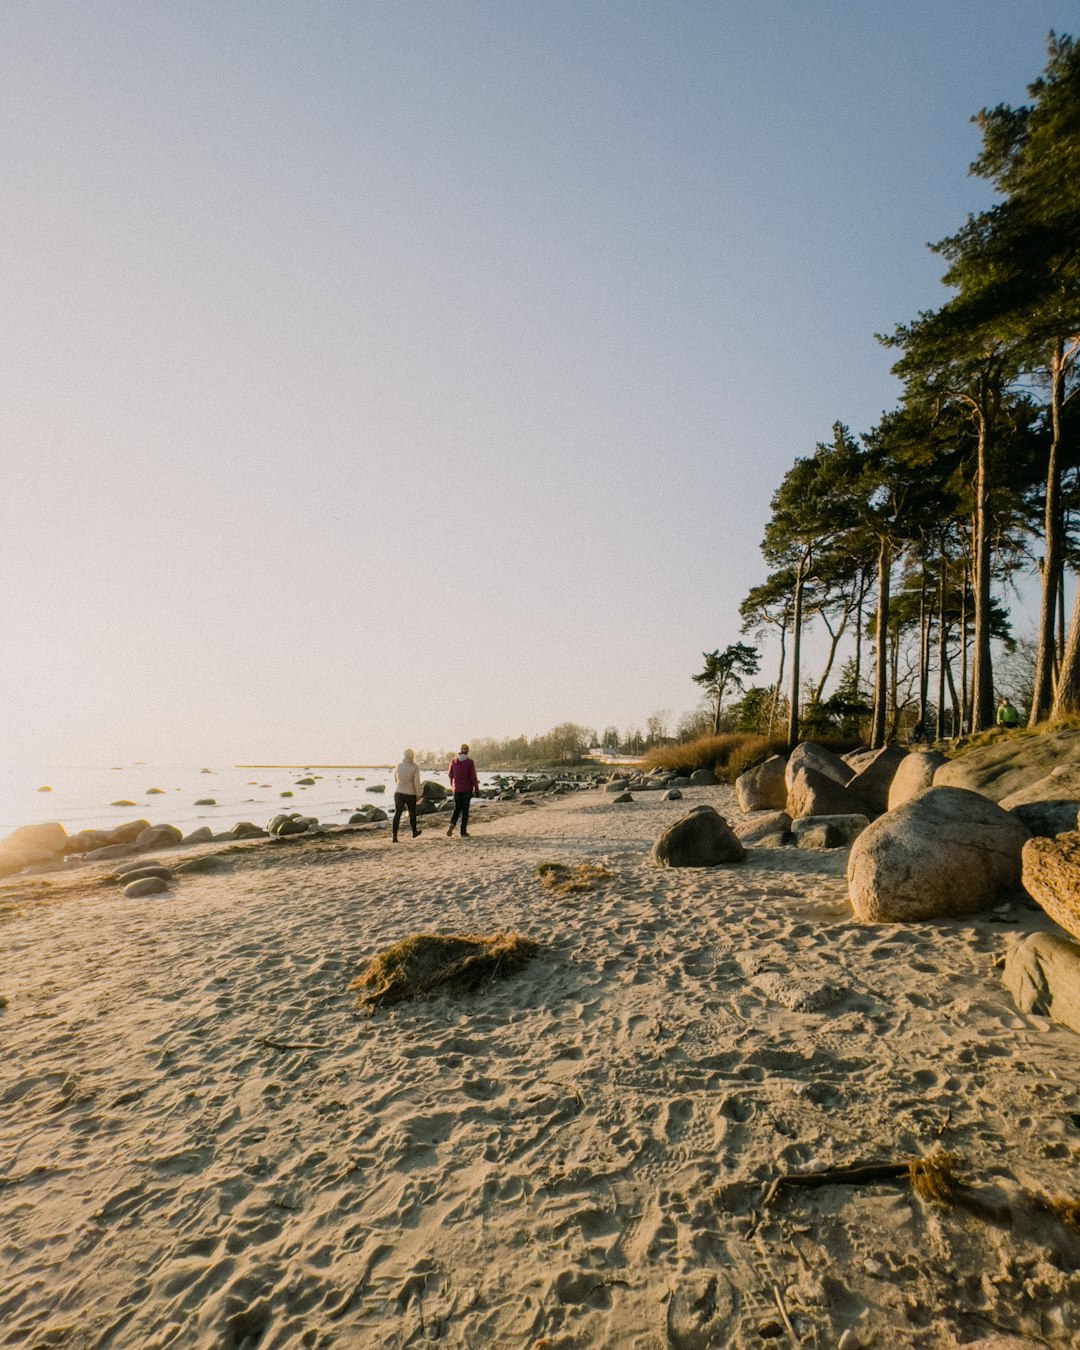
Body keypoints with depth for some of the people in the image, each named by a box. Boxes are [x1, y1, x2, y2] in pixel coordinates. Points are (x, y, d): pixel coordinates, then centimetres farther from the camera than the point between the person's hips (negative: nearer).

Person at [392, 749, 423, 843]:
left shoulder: (399, 765, 0)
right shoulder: (415, 766, -11)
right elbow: (416, 781, -14)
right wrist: (418, 793, -3)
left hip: (398, 792, 2)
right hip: (410, 794, -2)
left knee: (397, 814, 1)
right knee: (412, 813, 18)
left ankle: (394, 836, -8)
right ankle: (414, 832, 34)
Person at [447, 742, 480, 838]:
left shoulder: (453, 760, -2)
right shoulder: (469, 762, -12)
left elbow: (450, 774, 8)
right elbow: (473, 776, -11)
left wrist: (452, 786, 23)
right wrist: (477, 789, -1)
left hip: (457, 788, 3)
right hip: (467, 789, -3)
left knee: (457, 808, 16)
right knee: (465, 810, 6)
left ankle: (452, 824, -10)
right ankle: (463, 832, 8)